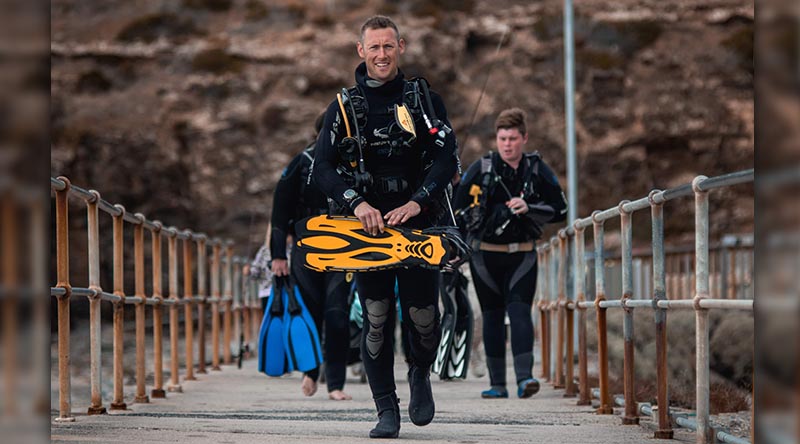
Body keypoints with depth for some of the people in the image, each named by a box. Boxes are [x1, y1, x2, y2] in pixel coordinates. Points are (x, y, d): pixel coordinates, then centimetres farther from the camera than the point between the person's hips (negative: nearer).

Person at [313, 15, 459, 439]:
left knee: (422, 315, -5)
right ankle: (386, 410, 2)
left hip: (418, 221, 0)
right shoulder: (344, 106, 8)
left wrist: (416, 202, -18)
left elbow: (447, 158, -3)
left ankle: (420, 372, 27)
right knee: (376, 318, -5)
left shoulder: (424, 99, 6)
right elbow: (323, 167, 1)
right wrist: (357, 203, -16)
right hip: (367, 224, 0)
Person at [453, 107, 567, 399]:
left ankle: (524, 378, -25)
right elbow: (457, 209, 4)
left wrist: (528, 208, -15)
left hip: (521, 255, -1)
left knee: (519, 310, -16)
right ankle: (497, 384, 13)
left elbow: (560, 210, 0)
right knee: (492, 317, 7)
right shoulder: (481, 169, -2)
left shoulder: (537, 170, 0)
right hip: (484, 254, 1)